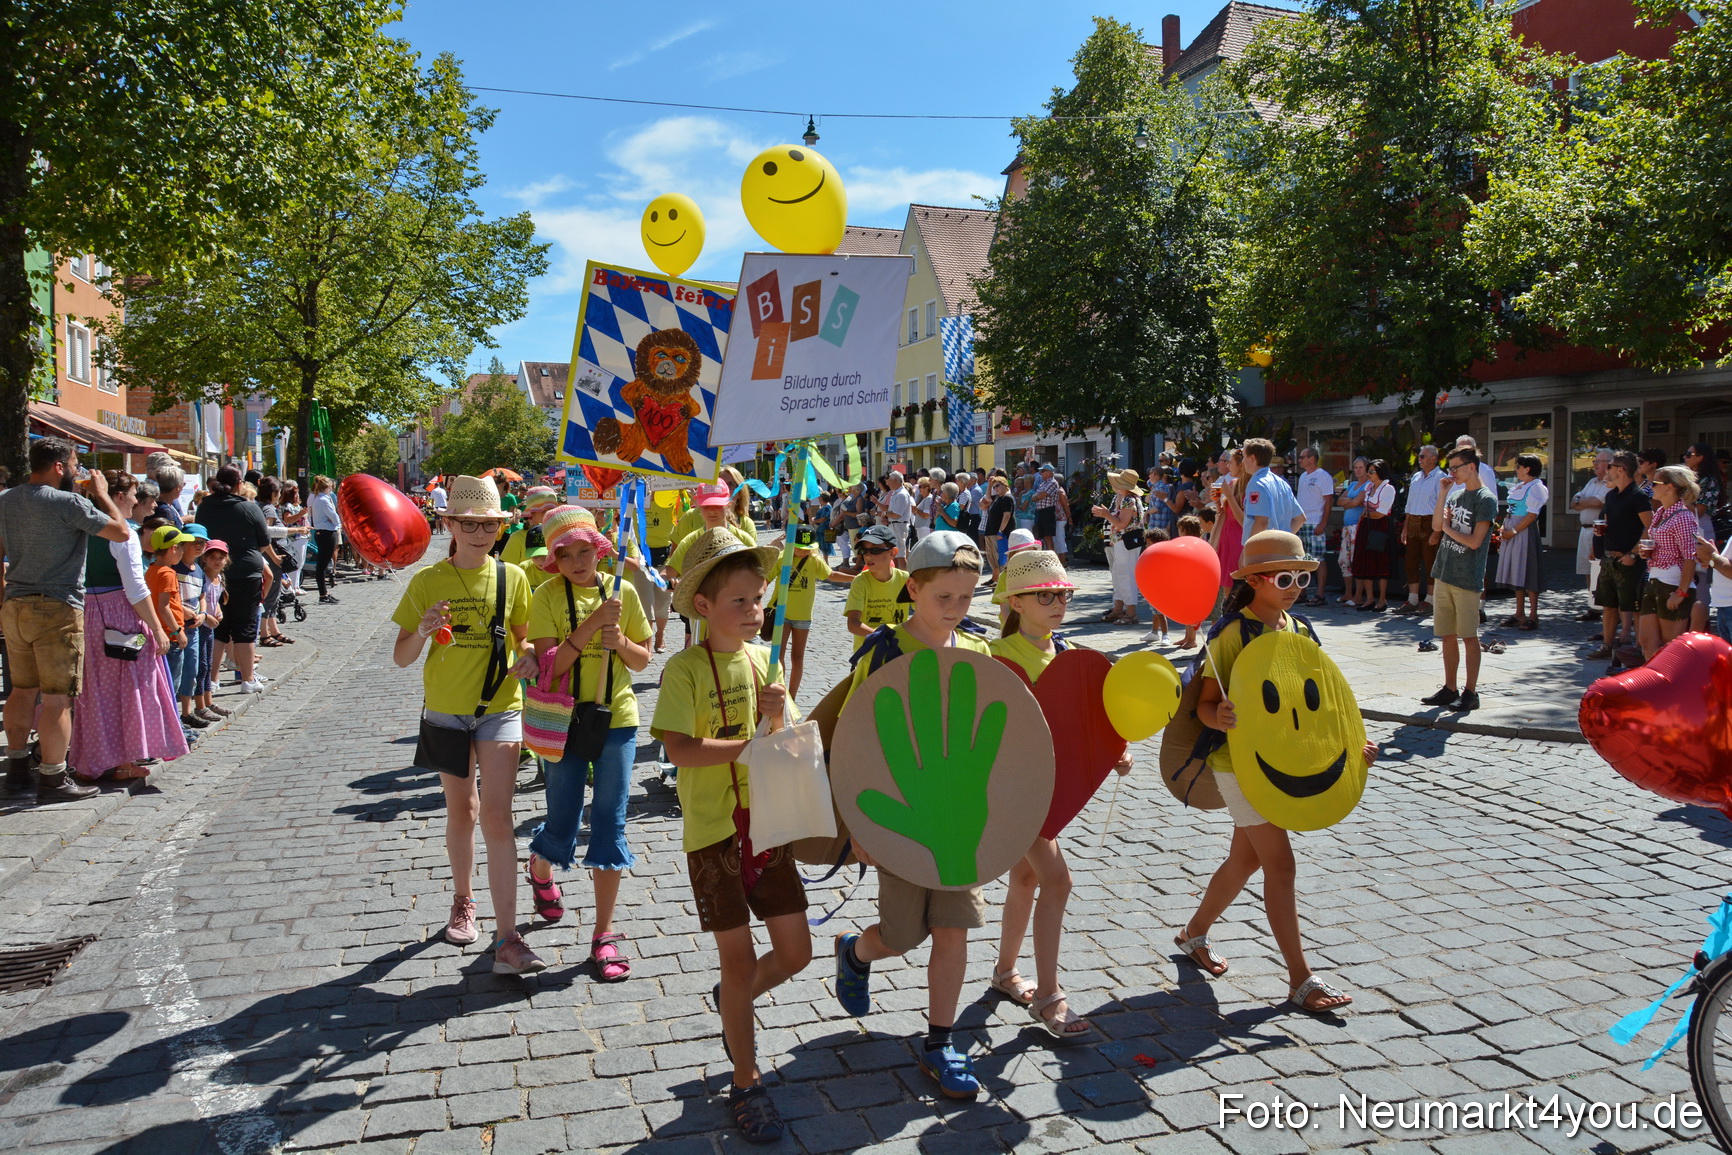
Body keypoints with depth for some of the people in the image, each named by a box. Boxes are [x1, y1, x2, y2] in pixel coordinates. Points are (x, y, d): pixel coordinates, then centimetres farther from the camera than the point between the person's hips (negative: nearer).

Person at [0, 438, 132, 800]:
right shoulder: (69, 502, -13)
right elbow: (122, 531, -12)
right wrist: (100, 494, 1)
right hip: (57, 609, -8)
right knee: (57, 698, -2)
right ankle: (53, 780, 2)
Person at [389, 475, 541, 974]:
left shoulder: (512, 577, -1)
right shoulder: (427, 582, -3)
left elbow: (523, 637, 10)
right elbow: (401, 658, -1)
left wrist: (528, 658, -12)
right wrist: (423, 630, -22)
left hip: (500, 708, -1)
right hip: (446, 708, 1)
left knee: (496, 816, -9)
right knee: (461, 812, 15)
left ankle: (506, 939, -8)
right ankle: (463, 903, 39)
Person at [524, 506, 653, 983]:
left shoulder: (622, 591, 1)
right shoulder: (547, 596, -6)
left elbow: (642, 661, 6)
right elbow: (547, 665, -16)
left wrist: (619, 640, -14)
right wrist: (591, 625, -24)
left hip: (617, 719, 2)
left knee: (610, 823, 2)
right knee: (562, 826, 9)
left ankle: (604, 935, 11)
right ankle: (540, 869, 46)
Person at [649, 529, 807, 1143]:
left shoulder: (763, 659, 5)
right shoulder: (685, 669, -12)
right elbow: (678, 748, -22)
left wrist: (778, 714, -15)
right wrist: (749, 746, -24)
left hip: (767, 824, 5)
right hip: (714, 832, -5)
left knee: (795, 952, 9)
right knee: (738, 957, 3)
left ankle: (735, 1004, 40)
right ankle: (747, 1085, 22)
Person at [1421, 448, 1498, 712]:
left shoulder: (1486, 499, -9)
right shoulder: (1455, 495, 13)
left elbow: (1474, 541, -14)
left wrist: (1449, 528, 0)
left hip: (1467, 579, -7)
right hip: (1444, 574, 7)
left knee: (1469, 637, 0)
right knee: (1447, 636, 10)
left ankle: (1470, 692, 8)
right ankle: (1449, 689, 18)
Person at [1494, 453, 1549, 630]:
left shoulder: (1536, 488, -10)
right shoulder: (1518, 487, 16)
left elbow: (1532, 515, -16)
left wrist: (1514, 531, -16)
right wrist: (1504, 528, 6)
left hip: (1525, 532, -9)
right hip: (1512, 533, 9)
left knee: (1528, 575, -6)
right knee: (1517, 575, 11)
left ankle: (1533, 616, -1)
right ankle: (1519, 614, 17)